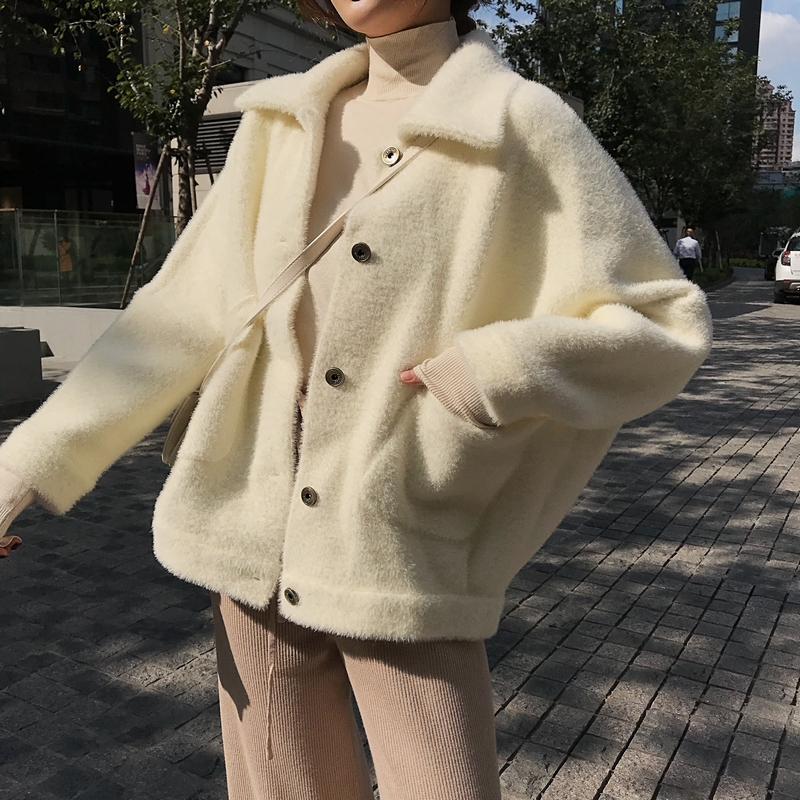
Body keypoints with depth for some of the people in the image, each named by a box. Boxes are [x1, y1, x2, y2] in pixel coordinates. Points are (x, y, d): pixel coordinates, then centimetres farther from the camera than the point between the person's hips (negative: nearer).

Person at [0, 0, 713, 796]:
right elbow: (183, 313, 6)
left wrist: (495, 366, -20)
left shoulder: (520, 124, -5)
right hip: (259, 546, 4)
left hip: (406, 567, -3)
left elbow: (668, 324, -4)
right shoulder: (280, 121, 7)